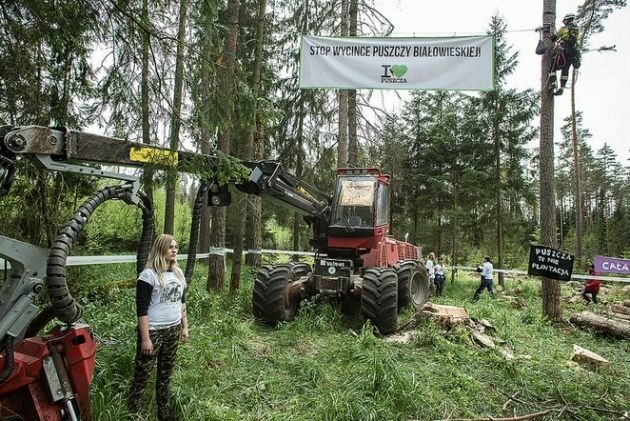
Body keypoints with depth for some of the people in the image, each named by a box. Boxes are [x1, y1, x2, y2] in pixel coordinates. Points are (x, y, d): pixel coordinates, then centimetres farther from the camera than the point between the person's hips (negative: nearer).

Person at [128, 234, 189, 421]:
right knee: (142, 374, 5)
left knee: (166, 373, 17)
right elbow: (141, 309, -16)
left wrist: (185, 326, 13)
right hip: (153, 331, -6)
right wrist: (145, 338, -17)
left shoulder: (178, 273, 7)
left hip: (173, 330, 6)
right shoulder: (149, 275, -15)